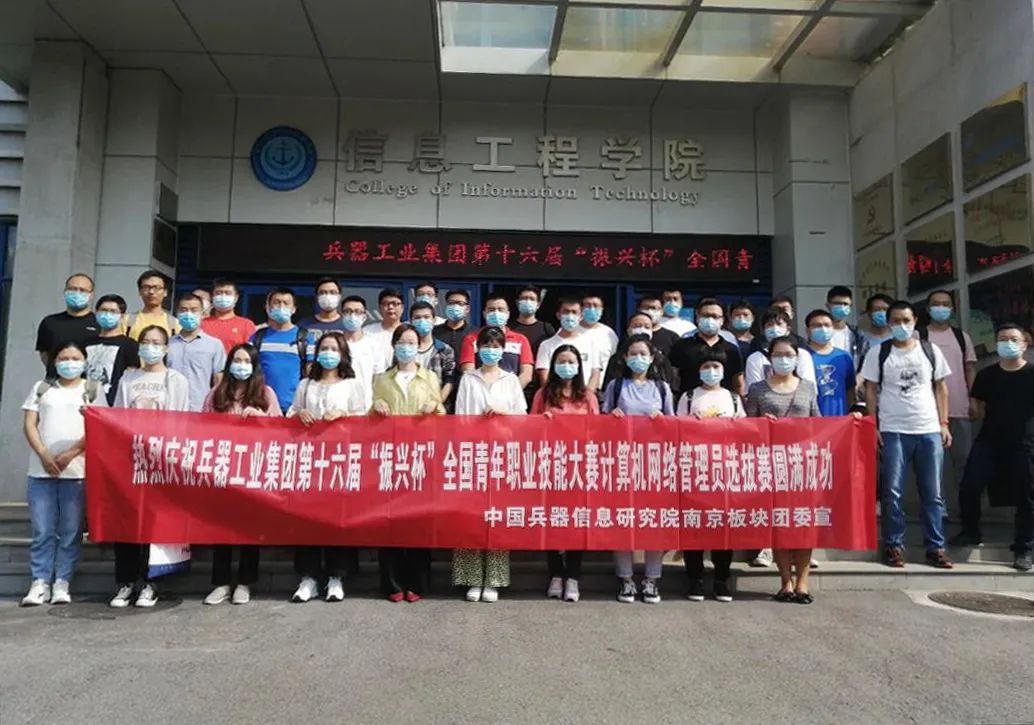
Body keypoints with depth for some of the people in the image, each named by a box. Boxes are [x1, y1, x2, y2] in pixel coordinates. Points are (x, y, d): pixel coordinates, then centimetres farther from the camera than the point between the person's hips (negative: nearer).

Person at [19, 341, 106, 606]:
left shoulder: (92, 389, 9)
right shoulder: (41, 388, 15)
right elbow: (30, 424, 7)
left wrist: (71, 453, -11)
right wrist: (44, 455, -7)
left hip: (77, 470, -2)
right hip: (41, 469, 2)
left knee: (70, 531, -1)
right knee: (42, 531, 1)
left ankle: (62, 582, 5)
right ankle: (40, 582, 7)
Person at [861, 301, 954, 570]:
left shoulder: (931, 351, 8)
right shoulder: (878, 353, 2)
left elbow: (941, 388, 11)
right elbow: (871, 390, 2)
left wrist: (944, 423, 4)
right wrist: (873, 426, -5)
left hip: (930, 431, 2)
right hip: (893, 431, -2)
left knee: (933, 493, 6)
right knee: (893, 492, 0)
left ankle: (936, 547, 14)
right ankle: (893, 546, 9)